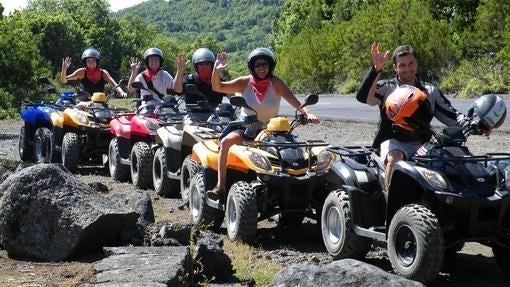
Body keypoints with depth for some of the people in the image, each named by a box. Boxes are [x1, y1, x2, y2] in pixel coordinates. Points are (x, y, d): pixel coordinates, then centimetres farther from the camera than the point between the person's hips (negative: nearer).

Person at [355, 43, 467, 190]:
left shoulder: (431, 91, 18)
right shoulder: (386, 88, 7)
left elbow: (451, 114, 16)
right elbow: (363, 96, -12)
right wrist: (376, 68, -22)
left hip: (422, 144, 3)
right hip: (393, 142, -3)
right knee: (395, 157, -37)